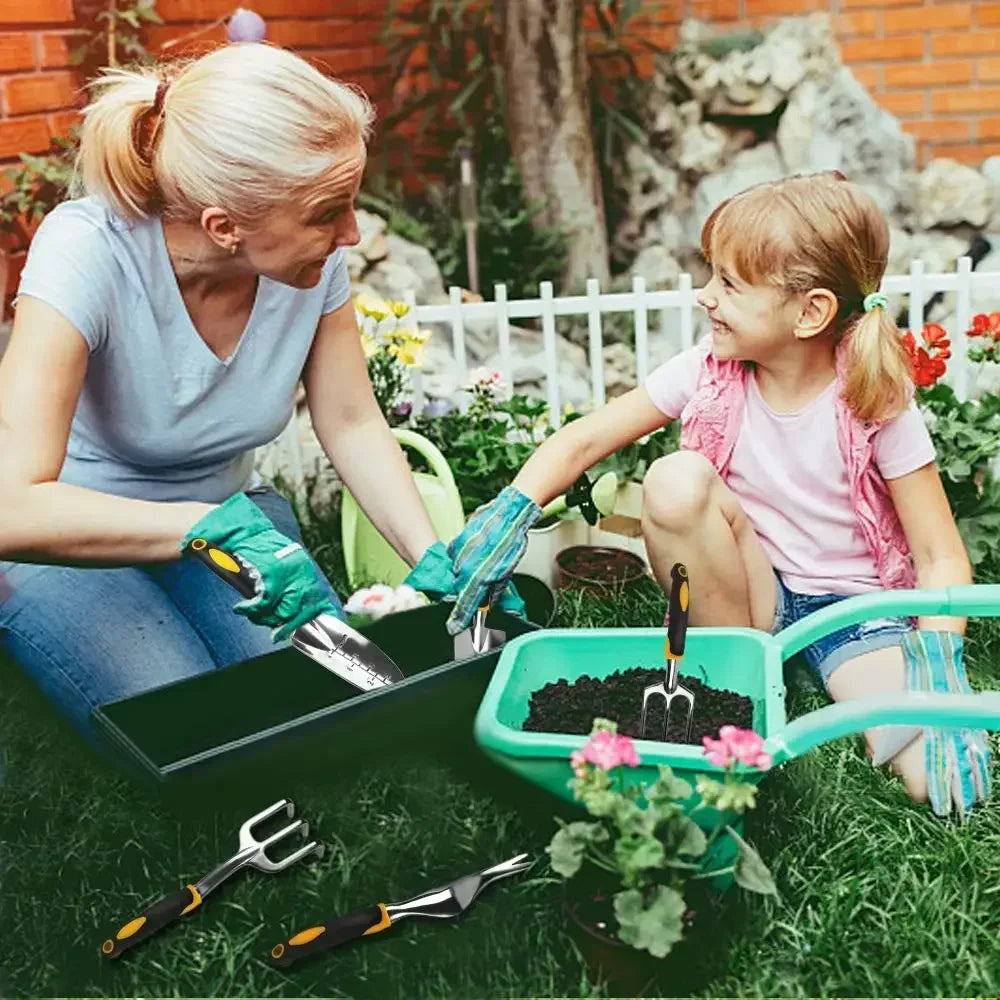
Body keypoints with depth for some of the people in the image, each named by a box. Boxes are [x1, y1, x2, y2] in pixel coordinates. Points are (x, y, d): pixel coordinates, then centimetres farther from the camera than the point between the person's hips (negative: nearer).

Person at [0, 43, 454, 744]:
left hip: (226, 513, 3)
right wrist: (218, 526, -49)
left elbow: (353, 424, -6)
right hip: (72, 534, -3)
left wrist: (437, 565, -18)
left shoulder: (315, 253, -18)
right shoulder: (87, 251, -32)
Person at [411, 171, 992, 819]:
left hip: (856, 608, -2)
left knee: (941, 779, -27)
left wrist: (935, 657, -30)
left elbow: (941, 557, -13)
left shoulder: (878, 406, -16)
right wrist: (510, 512, -22)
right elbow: (587, 439, -7)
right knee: (676, 481, -29)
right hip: (751, 592, 3)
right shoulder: (710, 372, -10)